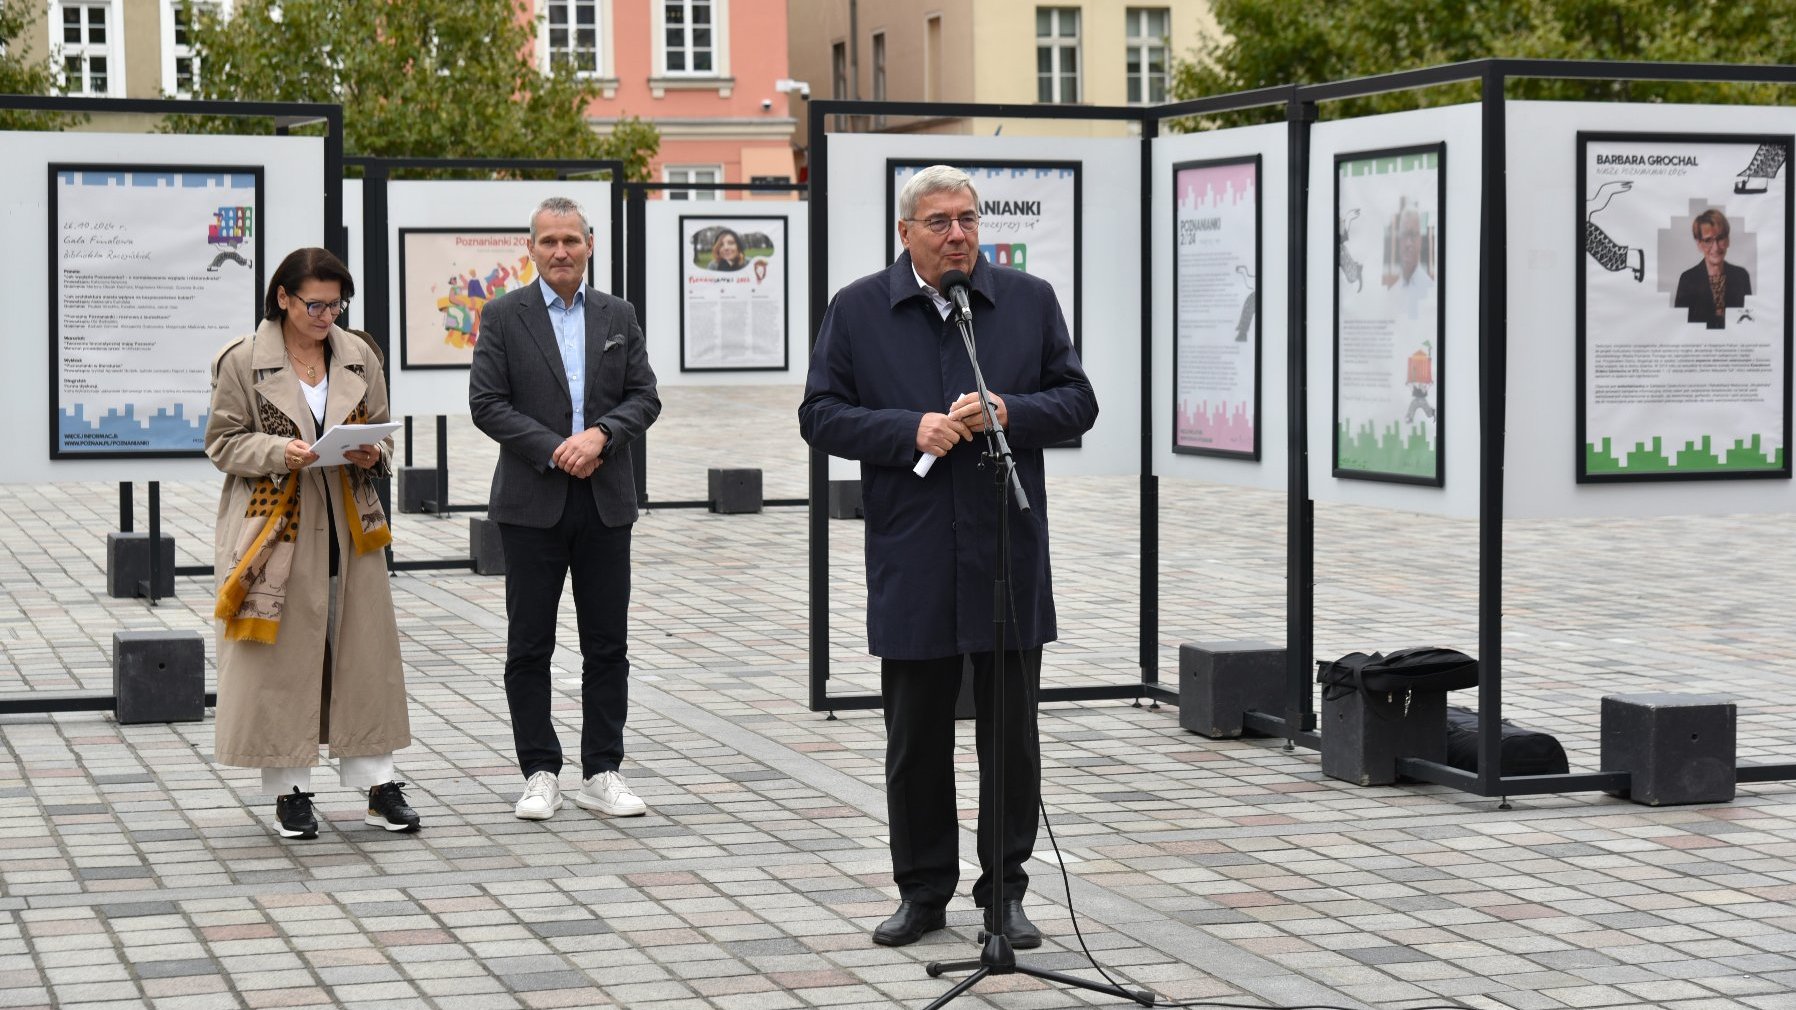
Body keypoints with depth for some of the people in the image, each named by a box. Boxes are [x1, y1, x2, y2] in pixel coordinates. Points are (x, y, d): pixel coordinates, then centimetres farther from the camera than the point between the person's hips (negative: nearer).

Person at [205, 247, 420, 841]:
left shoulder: (360, 358, 8)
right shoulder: (243, 361, -3)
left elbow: (383, 435, 15)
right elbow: (223, 442, -2)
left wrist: (373, 456, -7)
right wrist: (278, 452, -18)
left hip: (350, 526, 4)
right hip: (275, 529, -3)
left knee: (366, 651, 4)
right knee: (282, 657, -1)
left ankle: (377, 782, 11)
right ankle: (290, 790, 9)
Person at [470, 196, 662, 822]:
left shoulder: (618, 317, 10)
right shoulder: (503, 316, 1)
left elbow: (645, 397, 6)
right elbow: (487, 403, -6)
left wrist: (601, 435, -13)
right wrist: (555, 450, -14)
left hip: (606, 502, 3)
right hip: (533, 504, -2)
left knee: (607, 645, 4)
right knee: (529, 646, 2)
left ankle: (602, 774, 11)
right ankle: (540, 774, 10)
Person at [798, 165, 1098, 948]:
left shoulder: (1030, 301, 6)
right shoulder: (858, 310, 3)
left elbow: (1076, 403, 6)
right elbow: (821, 415, 0)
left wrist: (1008, 412, -13)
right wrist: (911, 431, -14)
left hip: (1009, 557, 1)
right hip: (912, 561, 0)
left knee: (1013, 734, 5)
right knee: (915, 737, 8)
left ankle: (1005, 890, 16)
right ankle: (922, 891, 20)